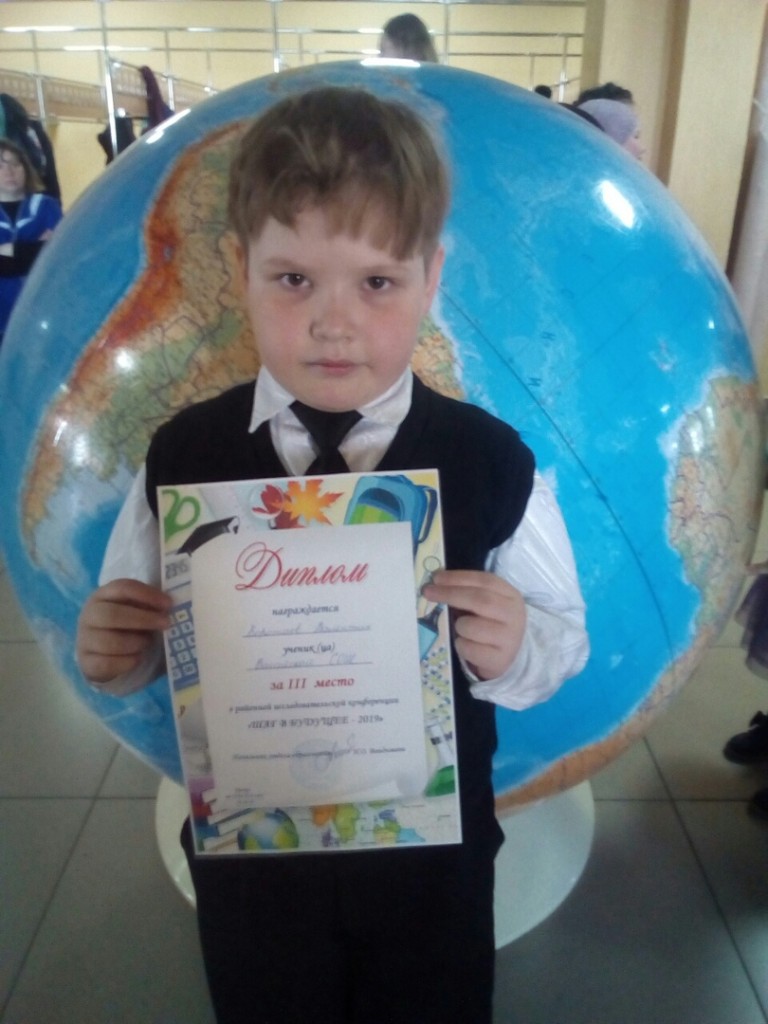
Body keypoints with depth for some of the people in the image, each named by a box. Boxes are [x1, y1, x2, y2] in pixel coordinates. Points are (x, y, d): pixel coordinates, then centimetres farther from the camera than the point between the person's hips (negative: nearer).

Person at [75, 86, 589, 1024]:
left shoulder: (492, 462, -17)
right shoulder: (182, 456, -13)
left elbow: (565, 635, -8)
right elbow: (141, 644, -1)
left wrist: (515, 650, -29)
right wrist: (114, 649, -23)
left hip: (434, 858, 0)